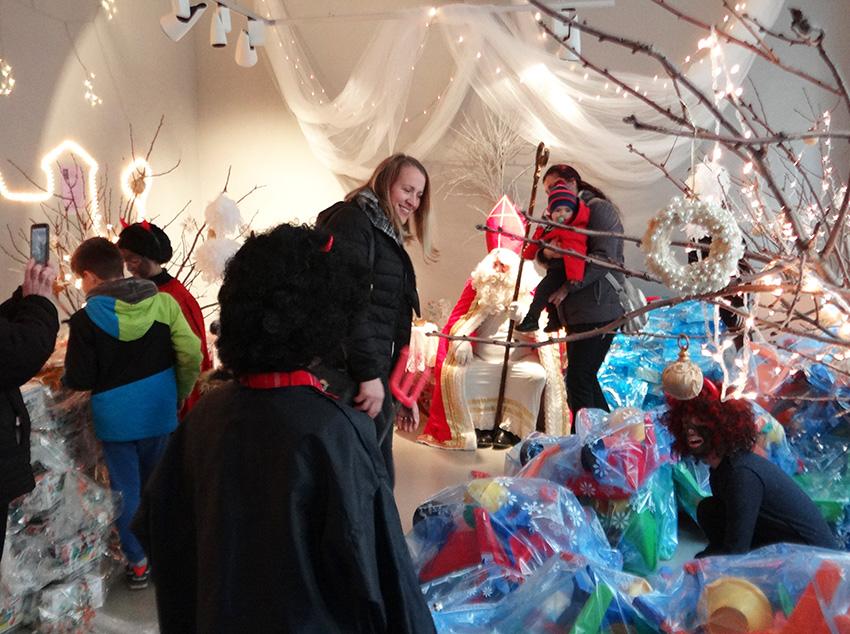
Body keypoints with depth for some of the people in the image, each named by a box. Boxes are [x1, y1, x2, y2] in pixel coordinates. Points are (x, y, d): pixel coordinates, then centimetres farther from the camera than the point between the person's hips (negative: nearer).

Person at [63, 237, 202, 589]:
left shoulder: (87, 319, -14)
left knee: (126, 490, 12)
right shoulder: (164, 303, -8)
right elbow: (191, 354, -11)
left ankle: (138, 561, 21)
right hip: (160, 414, 3)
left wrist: (63, 378, 13)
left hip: (115, 419, -3)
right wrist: (178, 395, 5)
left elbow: (79, 380, -10)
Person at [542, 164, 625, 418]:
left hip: (599, 309, -9)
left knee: (578, 381, -11)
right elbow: (542, 254, 16)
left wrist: (567, 287, -18)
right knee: (584, 380, 12)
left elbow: (604, 257, -16)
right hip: (577, 313, 9)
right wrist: (547, 252, -7)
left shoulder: (599, 208, -4)